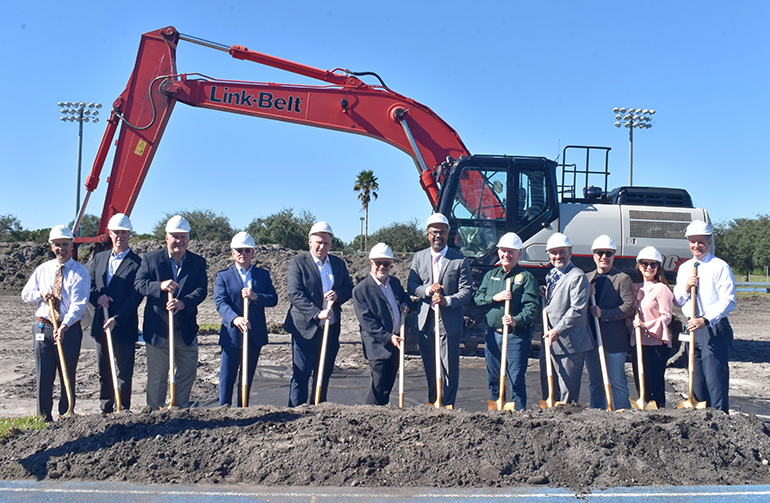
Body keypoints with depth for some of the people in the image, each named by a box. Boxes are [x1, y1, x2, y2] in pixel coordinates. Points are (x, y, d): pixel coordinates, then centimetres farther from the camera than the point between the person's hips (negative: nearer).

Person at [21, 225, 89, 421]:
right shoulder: (42, 269, 10)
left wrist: (64, 326, -27)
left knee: (68, 377, 5)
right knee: (43, 376, 5)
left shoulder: (80, 272, -4)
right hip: (43, 327, 3)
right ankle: (44, 418, 15)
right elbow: (26, 294, 16)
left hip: (69, 329, -3)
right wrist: (40, 294, -7)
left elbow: (79, 304, -14)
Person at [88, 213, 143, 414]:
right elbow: (89, 285, 14)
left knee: (124, 373, 1)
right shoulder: (99, 258, 13)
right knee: (104, 373, 15)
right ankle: (105, 411, 26)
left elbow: (135, 297, -13)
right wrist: (97, 297, -8)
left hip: (124, 327, -6)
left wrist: (116, 319, -20)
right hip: (100, 325, 6)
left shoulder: (137, 263, -7)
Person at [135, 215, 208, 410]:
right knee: (157, 375, 6)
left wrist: (183, 302, -27)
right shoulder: (150, 258, 1)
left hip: (186, 330, 2)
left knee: (187, 373, 12)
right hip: (158, 329, -2)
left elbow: (201, 290, -8)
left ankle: (181, 410, 27)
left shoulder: (198, 262, 4)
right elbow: (139, 284, -8)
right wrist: (160, 286, -27)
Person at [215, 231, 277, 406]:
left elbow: (273, 299, 0)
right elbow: (220, 302, -12)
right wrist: (235, 318, -30)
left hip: (256, 335, 3)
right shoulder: (223, 276, 2)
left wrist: (255, 296, -20)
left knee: (248, 377, 12)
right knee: (227, 377, 0)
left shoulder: (263, 274, 10)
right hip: (232, 334, -3)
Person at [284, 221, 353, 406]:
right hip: (306, 328, -5)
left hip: (331, 328, 5)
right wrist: (317, 313, -23)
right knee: (301, 375, -1)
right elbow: (295, 295, -13)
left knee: (324, 374, 13)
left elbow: (350, 288, 11)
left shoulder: (338, 263, 11)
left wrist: (338, 294, -12)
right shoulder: (297, 263, -5)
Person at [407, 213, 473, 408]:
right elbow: (411, 286, 5)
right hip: (425, 321, 4)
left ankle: (447, 405, 14)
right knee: (429, 366, 13)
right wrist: (427, 290, -14)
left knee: (449, 367, 1)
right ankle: (432, 403, 27)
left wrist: (448, 300, -22)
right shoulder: (419, 257, 9)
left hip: (449, 321, -3)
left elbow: (467, 291, -7)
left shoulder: (459, 260, -3)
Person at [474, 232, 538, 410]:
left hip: (516, 336, -5)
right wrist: (495, 297, -11)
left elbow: (532, 306, -12)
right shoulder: (490, 275, 14)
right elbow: (478, 298, 7)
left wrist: (517, 320, -29)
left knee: (516, 380, -4)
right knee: (493, 379, 14)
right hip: (492, 334, 5)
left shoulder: (526, 277, -2)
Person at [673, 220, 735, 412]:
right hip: (693, 328, 6)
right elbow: (677, 302, 17)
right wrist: (686, 288, -3)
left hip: (714, 330, -6)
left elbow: (728, 301, -13)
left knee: (715, 378, -10)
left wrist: (706, 320, -25)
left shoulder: (720, 267, -4)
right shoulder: (684, 268, 15)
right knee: (697, 380, 11)